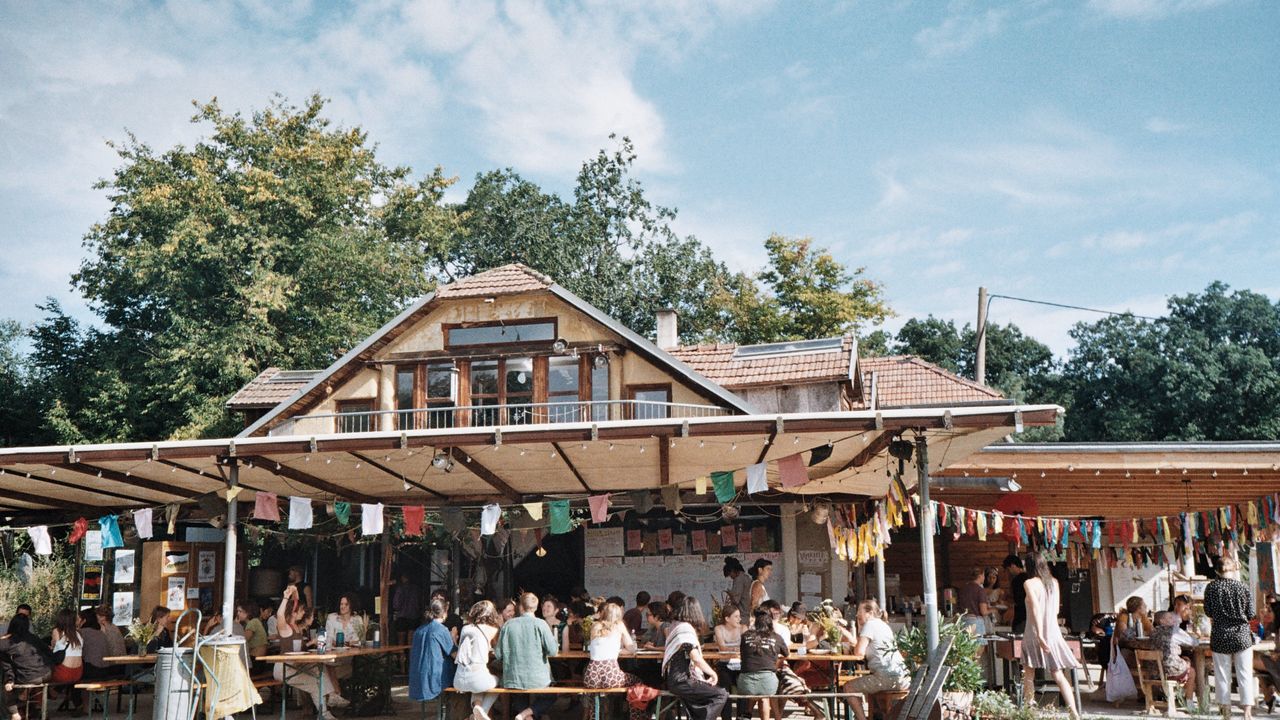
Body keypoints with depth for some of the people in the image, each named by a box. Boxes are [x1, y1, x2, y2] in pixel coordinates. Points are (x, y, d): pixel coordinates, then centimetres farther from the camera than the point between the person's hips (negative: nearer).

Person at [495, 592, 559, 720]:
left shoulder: (508, 625, -2)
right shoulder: (540, 624, -9)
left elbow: (498, 654, 3)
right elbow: (553, 651, -11)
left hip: (512, 680, 3)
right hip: (536, 679, -3)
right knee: (551, 697, 24)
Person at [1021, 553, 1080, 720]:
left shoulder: (1030, 583, -9)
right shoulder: (1054, 582, 8)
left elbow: (1036, 608, -18)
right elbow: (1055, 609, 14)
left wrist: (1039, 636, -22)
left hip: (1035, 633, -5)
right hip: (1053, 632, 5)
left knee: (1028, 676, 7)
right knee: (1059, 676, 3)